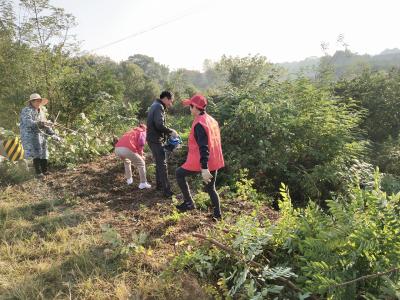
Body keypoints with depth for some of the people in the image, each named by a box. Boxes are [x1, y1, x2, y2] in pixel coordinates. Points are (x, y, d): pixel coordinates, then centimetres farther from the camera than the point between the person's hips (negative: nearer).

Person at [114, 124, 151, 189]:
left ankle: (129, 179, 40)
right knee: (141, 164, 14)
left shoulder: (131, 131, 37)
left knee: (126, 161, 37)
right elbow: (141, 143, -1)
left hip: (117, 149, 7)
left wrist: (138, 153, 41)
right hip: (127, 149, -6)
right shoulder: (143, 132, 19)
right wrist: (141, 154, 12)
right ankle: (143, 183, 12)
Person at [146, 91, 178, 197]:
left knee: (159, 163, 20)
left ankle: (159, 185, 30)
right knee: (163, 165, -7)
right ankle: (166, 191, -3)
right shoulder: (159, 107, -16)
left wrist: (168, 133, 10)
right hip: (156, 140, -10)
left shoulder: (155, 105, 16)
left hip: (153, 139, 10)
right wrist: (171, 131, -14)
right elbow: (160, 125, -27)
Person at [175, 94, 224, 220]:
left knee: (179, 174, 11)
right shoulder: (212, 120, 10)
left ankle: (189, 202, 11)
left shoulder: (199, 124, -18)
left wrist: (204, 168, -27)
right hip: (214, 162, 9)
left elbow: (203, 147, -25)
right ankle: (217, 214, 27)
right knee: (211, 188, 21)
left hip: (203, 163, -8)